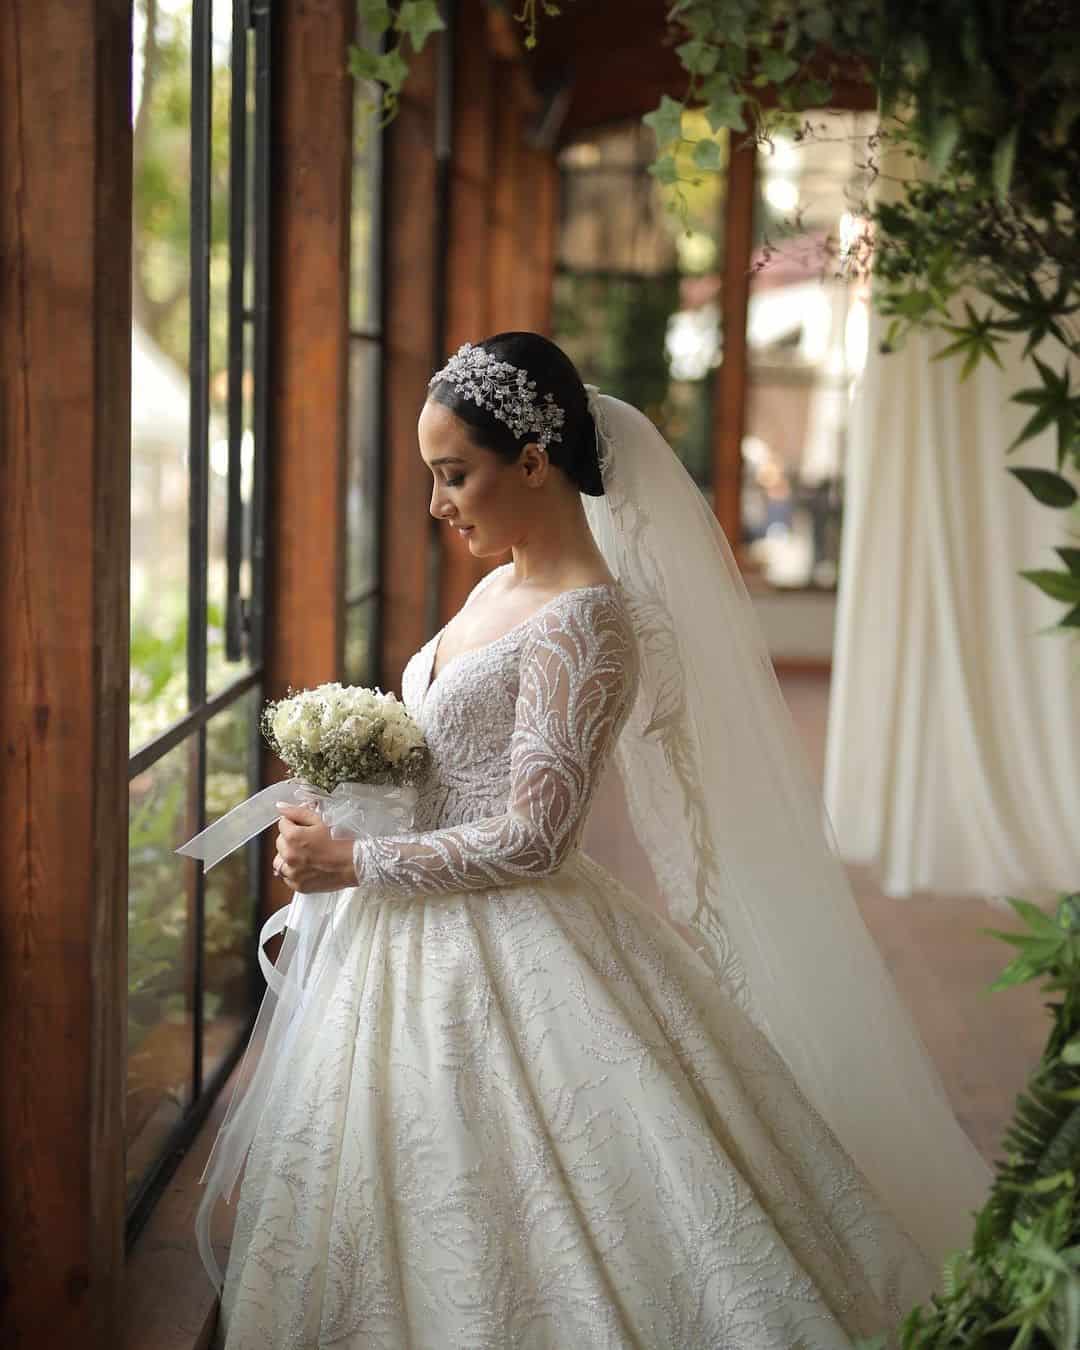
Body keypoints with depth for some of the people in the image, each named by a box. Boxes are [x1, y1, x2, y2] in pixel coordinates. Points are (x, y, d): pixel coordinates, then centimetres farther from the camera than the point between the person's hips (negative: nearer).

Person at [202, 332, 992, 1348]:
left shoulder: (583, 622, -20)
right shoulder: (500, 587, 8)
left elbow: (529, 840, -23)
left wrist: (353, 864, -18)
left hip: (512, 955, -9)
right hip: (428, 937, 9)